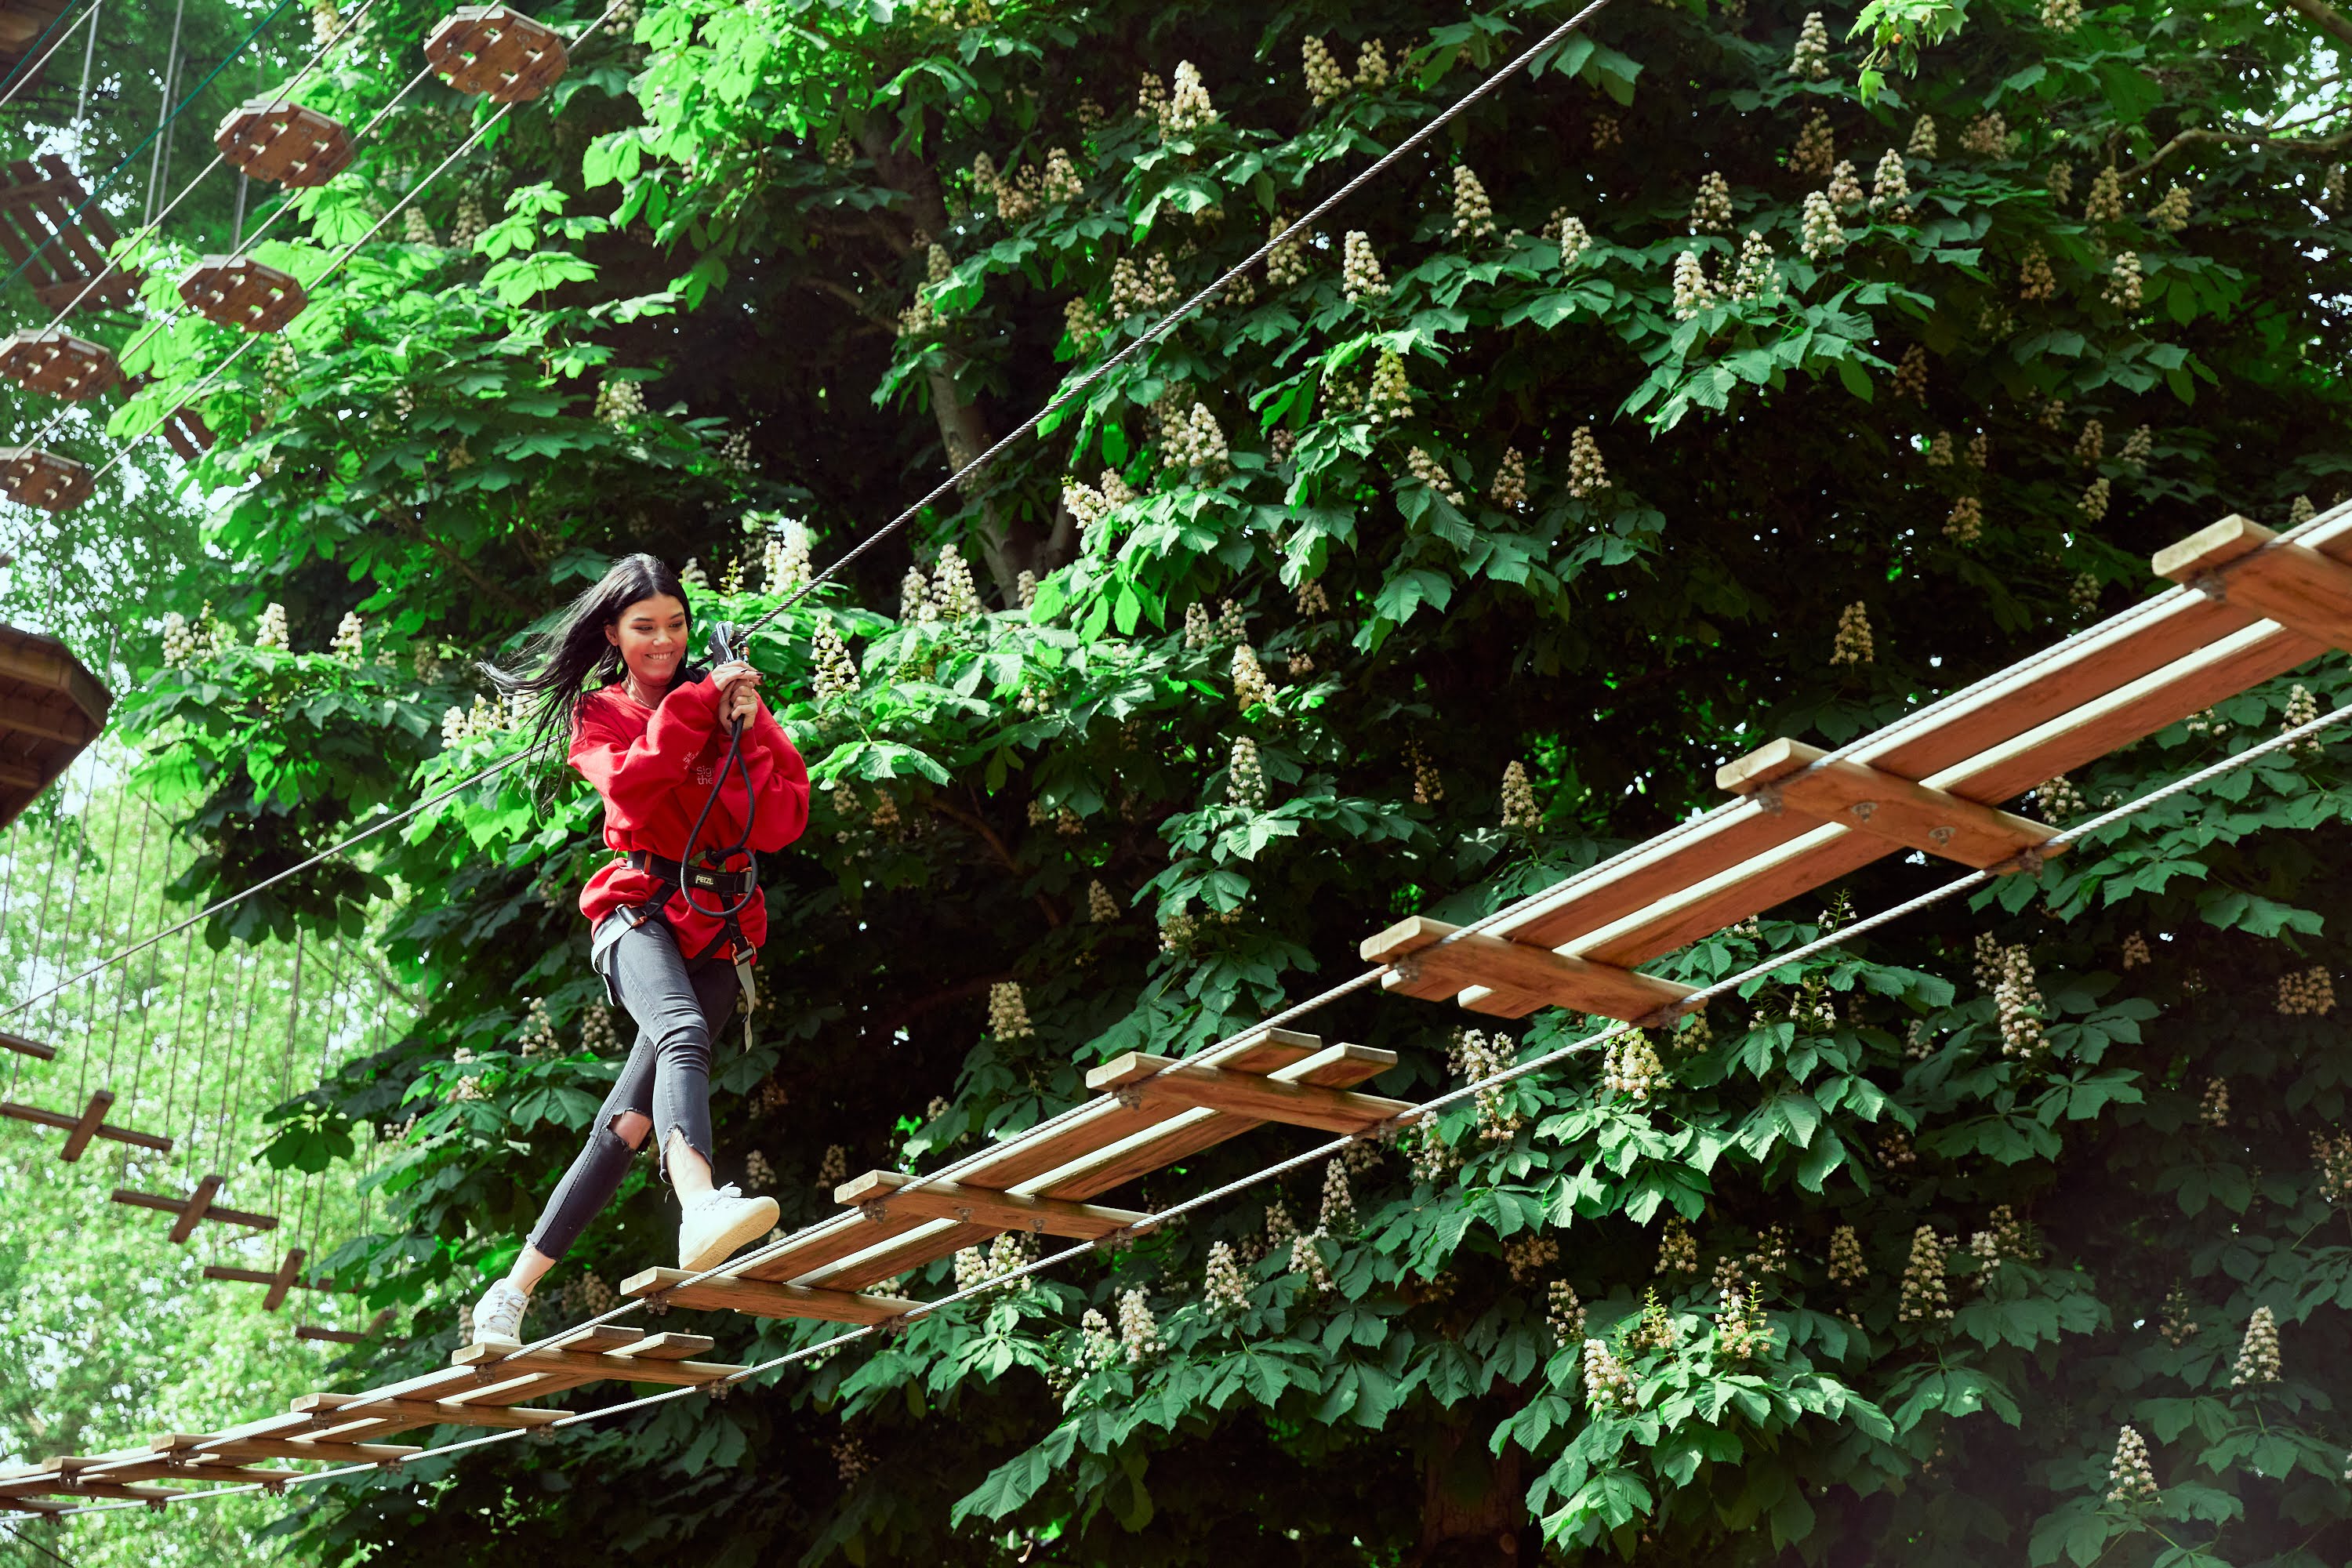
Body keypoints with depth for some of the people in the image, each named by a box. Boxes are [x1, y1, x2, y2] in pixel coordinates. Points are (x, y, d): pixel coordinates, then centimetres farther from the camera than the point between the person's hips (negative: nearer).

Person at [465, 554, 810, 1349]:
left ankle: (516, 1289, 7)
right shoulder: (599, 715, 12)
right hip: (639, 909, -3)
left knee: (627, 1124, -3)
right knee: (683, 1031, -36)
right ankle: (699, 1204, -62)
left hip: (722, 927, 3)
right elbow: (629, 789, -12)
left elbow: (781, 824, 2)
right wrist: (694, 708, -11)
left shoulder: (736, 701, 15)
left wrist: (742, 735, -8)